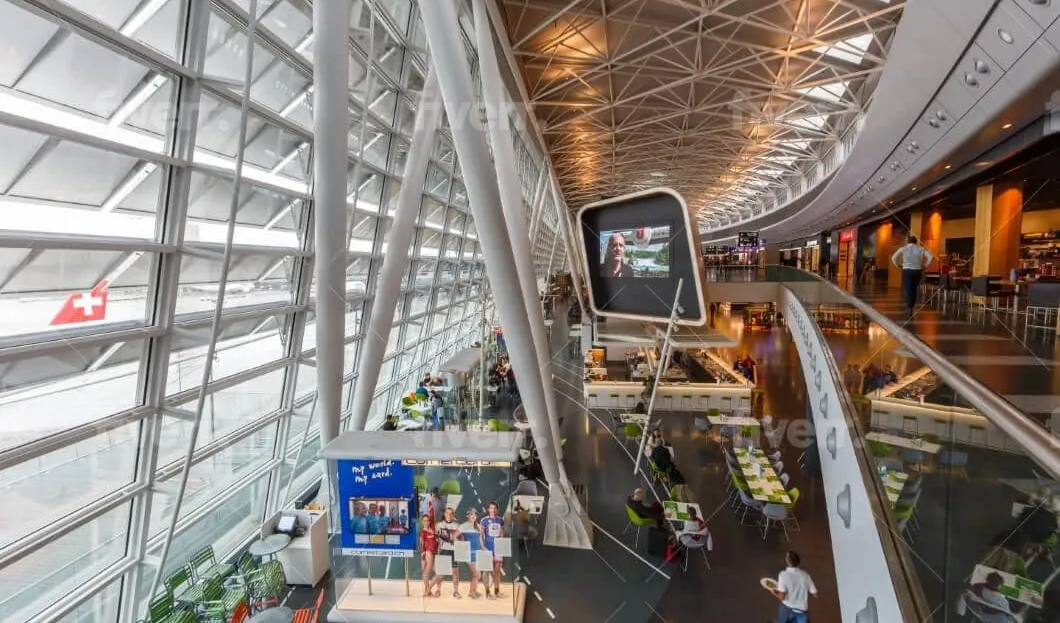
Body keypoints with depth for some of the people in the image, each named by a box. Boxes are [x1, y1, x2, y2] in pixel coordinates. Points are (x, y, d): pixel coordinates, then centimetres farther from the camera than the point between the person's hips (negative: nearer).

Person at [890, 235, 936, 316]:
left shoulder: (903, 249, 1)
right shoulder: (921, 249, 5)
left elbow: (893, 258, -9)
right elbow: (931, 257, -3)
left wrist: (898, 265, 4)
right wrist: (925, 266, 6)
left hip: (907, 271, -2)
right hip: (917, 271, 2)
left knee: (907, 289, -4)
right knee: (914, 290, 14)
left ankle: (909, 307, -20)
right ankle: (911, 307, 19)